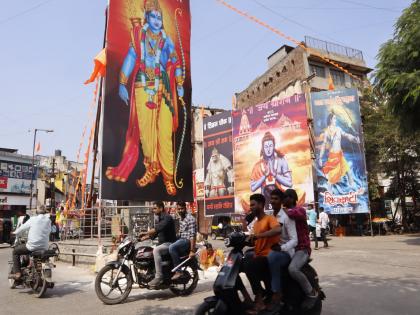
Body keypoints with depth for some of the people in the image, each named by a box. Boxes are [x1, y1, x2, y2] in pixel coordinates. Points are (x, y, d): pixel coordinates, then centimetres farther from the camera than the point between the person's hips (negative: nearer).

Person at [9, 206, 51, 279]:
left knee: (15, 251, 19)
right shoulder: (48, 221, 2)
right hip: (44, 248, 4)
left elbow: (23, 227, 9)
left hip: (32, 246, -3)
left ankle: (17, 273, 12)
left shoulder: (33, 219, -4)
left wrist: (15, 232, 29)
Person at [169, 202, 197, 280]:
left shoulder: (190, 219, -13)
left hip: (187, 241, -10)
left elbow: (193, 235, -19)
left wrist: (192, 250, -24)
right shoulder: (181, 219, 17)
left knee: (172, 247, -31)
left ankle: (178, 271, -25)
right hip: (181, 240, 10)